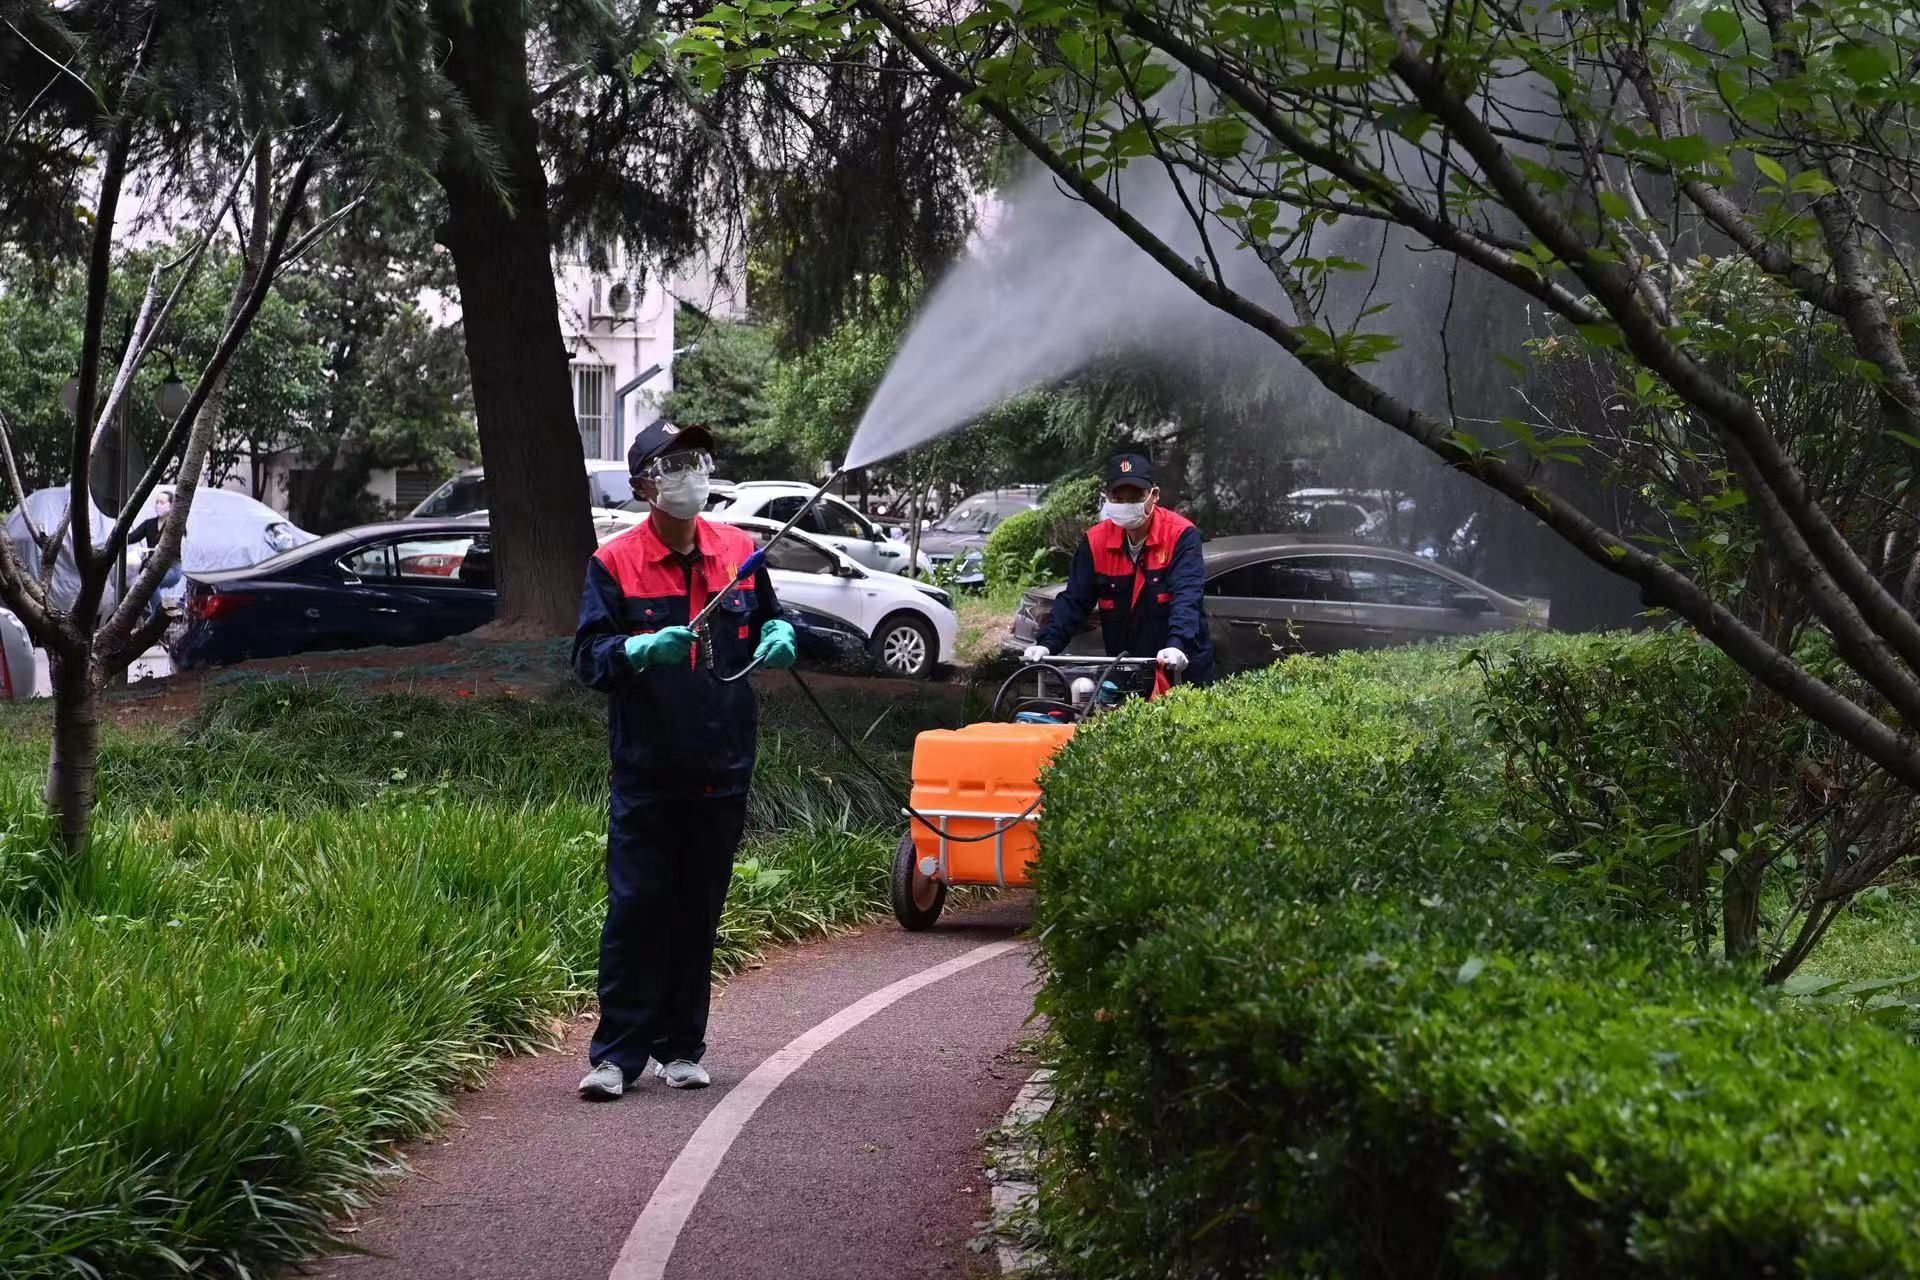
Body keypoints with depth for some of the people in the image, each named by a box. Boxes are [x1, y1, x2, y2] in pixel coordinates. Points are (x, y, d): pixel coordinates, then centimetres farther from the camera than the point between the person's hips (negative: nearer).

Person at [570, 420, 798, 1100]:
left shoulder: (740, 551, 7)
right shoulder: (614, 561, -2)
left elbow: (769, 616, 22)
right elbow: (588, 656, -6)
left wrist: (778, 635, -2)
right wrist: (641, 649, -26)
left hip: (721, 769, 3)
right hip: (646, 770, -3)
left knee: (699, 913, 9)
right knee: (636, 909, -4)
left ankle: (681, 1047, 18)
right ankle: (617, 1052, 2)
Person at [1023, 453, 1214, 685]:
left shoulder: (1181, 535, -12)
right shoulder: (1095, 541, 1)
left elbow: (1187, 597, -24)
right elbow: (1074, 601, 0)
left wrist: (1178, 645, -41)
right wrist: (1047, 644, -16)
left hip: (1183, 669, -3)